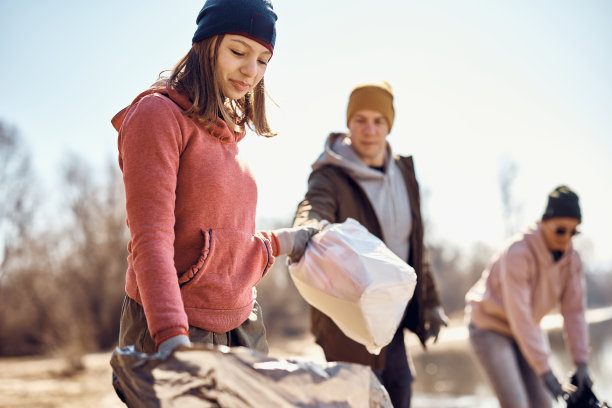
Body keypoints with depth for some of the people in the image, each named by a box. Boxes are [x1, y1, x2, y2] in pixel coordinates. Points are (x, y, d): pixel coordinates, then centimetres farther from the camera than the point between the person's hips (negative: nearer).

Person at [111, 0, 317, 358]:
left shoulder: (229, 131, 15)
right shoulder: (158, 114, -9)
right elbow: (151, 239, -20)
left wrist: (279, 242, 25)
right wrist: (172, 338, -31)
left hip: (241, 325, 7)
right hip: (169, 329, -7)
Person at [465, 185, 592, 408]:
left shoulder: (571, 257, -9)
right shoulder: (518, 253, -29)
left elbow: (574, 310, -6)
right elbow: (519, 316, -31)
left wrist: (581, 362, -12)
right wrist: (544, 371, -30)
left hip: (527, 329, 7)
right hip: (490, 327, -7)